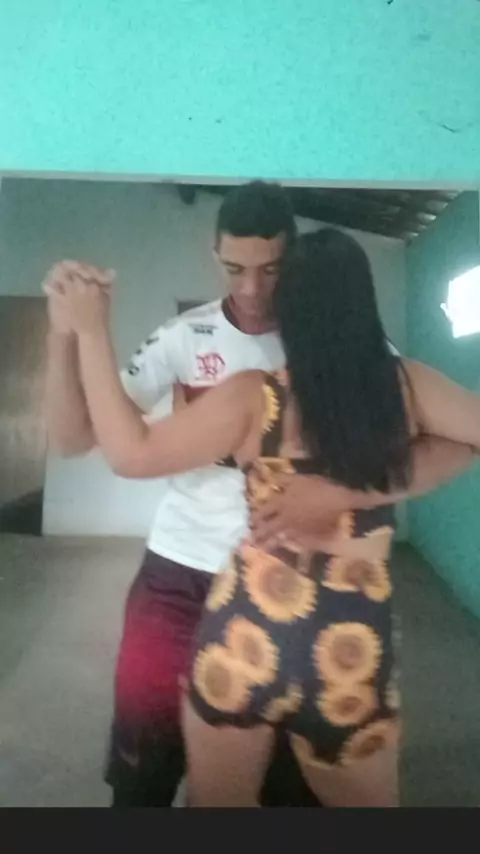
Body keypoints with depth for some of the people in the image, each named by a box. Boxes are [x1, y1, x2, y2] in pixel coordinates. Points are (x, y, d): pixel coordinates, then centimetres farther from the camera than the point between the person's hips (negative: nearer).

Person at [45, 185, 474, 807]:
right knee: (142, 772, 16)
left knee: (291, 775, 18)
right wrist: (67, 333, -21)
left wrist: (341, 493, -30)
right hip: (178, 583, 1)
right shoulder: (184, 337, -3)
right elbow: (72, 438, -5)